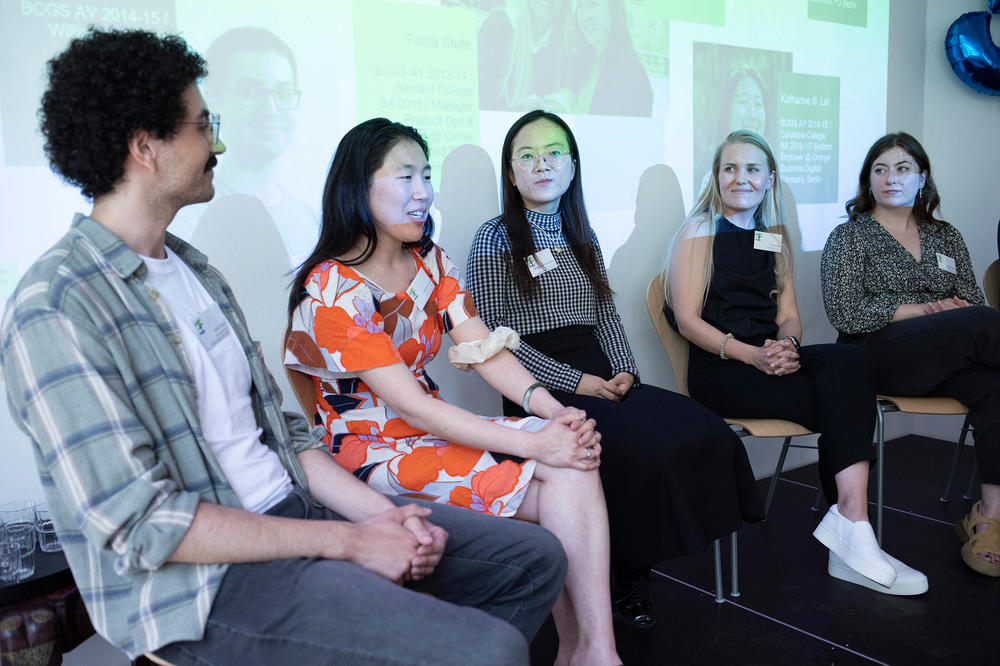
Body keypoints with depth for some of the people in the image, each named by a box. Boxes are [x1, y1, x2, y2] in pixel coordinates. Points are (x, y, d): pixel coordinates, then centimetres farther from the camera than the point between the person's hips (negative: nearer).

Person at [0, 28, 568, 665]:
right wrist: (345, 542, -17)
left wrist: (381, 514, -1)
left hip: (295, 508, 8)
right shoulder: (55, 309, -15)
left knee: (535, 557, 5)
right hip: (198, 585, -8)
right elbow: (138, 523, -20)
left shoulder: (192, 269, 13)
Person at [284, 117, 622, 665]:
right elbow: (410, 405, -23)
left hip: (435, 426, 7)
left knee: (575, 456, -18)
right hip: (369, 450, -7)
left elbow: (485, 351, -2)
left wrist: (556, 412, -20)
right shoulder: (332, 292, -17)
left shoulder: (429, 263, 8)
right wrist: (534, 444, -27)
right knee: (562, 478, -19)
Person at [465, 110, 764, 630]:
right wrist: (576, 381, -14)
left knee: (708, 434, -18)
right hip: (542, 390, -6)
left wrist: (625, 373, -1)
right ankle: (627, 576, -5)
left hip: (602, 382, 6)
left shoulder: (582, 236, 20)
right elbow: (496, 335, -7)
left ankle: (637, 565, -4)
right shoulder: (495, 239, 1)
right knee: (643, 453, -29)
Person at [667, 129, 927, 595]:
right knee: (849, 403, -25)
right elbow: (688, 320, -5)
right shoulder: (701, 232, 5)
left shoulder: (774, 238, 22)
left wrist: (785, 345, -10)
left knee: (847, 362, -28)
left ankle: (849, 522, -30)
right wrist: (751, 354, -20)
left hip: (770, 358, 5)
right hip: (720, 369, -5)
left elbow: (789, 317, 16)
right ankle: (851, 525, -22)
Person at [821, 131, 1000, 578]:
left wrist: (960, 310, -7)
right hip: (877, 359, -4)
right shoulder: (850, 236, 8)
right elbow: (846, 313, -6)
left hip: (947, 362, 4)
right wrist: (928, 310, -7)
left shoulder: (946, 237, 22)